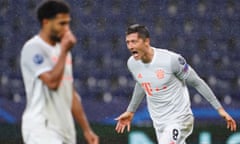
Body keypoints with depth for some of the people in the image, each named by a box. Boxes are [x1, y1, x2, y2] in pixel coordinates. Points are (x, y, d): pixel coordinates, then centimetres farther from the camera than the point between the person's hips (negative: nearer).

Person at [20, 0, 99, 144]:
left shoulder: (62, 49, 18)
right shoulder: (33, 48, -9)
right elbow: (52, 82, -21)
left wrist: (86, 130, 17)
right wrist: (64, 51, -11)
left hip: (65, 130, 9)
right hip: (42, 127, -9)